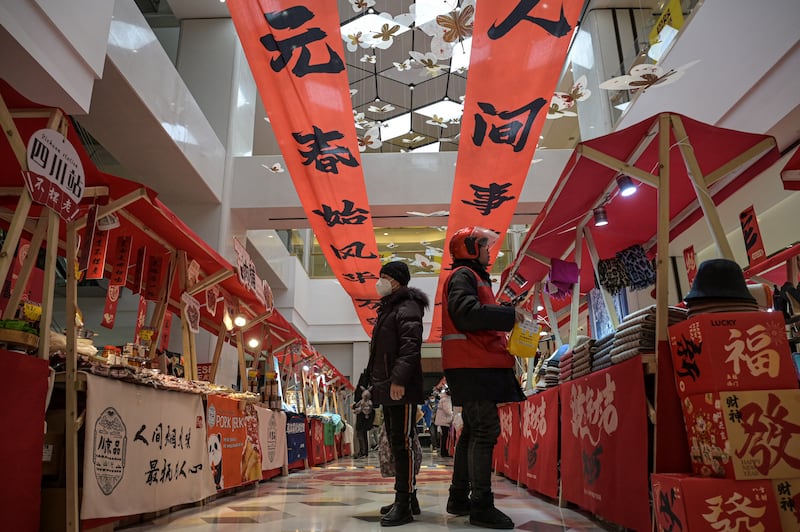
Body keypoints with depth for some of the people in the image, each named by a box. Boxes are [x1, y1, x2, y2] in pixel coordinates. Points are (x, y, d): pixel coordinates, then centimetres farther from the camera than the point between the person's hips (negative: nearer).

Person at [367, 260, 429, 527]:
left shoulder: (406, 307, -6)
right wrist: (376, 383, 21)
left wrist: (399, 379, -28)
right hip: (387, 388, 10)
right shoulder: (387, 309, 25)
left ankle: (404, 504, -6)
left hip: (401, 388, -10)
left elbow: (411, 345, -20)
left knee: (403, 443, -8)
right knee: (396, 443, 12)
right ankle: (408, 498, 20)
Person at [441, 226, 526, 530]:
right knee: (485, 430, -12)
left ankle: (459, 498, 20)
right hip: (473, 365, -11)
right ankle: (481, 506, -8)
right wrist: (509, 315, -18)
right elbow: (466, 312, -22)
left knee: (473, 431, 12)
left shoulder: (473, 277, 27)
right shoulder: (463, 275, -6)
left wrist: (506, 318, 10)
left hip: (477, 366, 11)